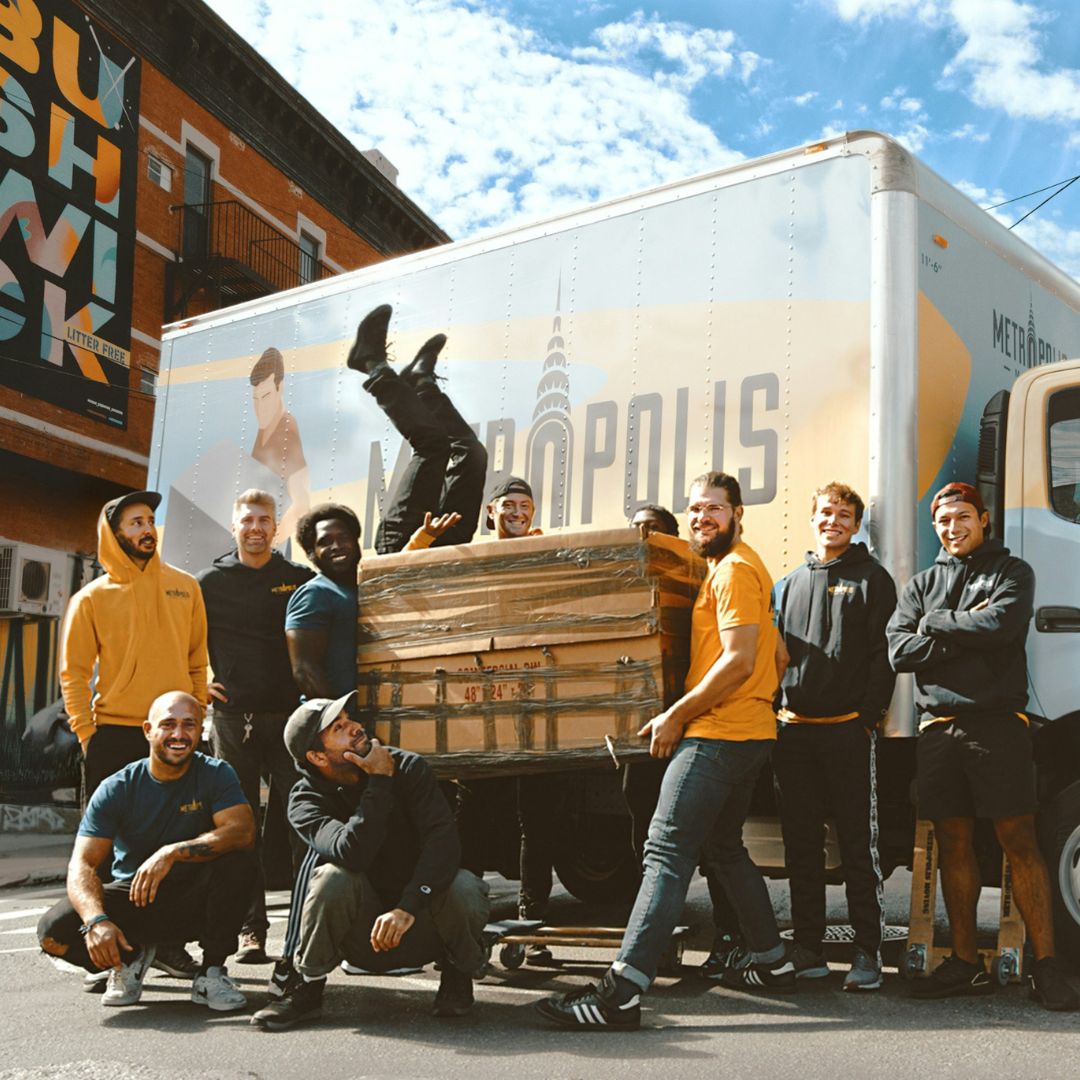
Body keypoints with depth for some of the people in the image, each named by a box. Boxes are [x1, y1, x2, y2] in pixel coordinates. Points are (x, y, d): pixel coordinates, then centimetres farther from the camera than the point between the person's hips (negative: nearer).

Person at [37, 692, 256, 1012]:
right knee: (54, 931, -23)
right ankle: (132, 956, 8)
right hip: (132, 899, 1)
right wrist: (97, 920, -36)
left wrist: (171, 853, -37)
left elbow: (243, 831, -26)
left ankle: (212, 971, -12)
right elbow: (82, 864, -16)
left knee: (235, 861, -31)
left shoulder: (216, 775, -9)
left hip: (194, 902, -1)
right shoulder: (118, 788, -8)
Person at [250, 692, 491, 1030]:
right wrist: (380, 781, -28)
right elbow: (353, 853, -32)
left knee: (463, 888, -32)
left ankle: (458, 973, 0)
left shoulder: (408, 768, -11)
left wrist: (407, 908, -37)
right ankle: (308, 987, -9)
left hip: (421, 920, 0)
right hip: (364, 935, 0)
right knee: (334, 877, -31)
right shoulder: (306, 801, -12)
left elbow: (443, 841, -24)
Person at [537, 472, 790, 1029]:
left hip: (718, 733, -11)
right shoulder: (726, 569, 21)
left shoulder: (735, 569, -10)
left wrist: (675, 715, -16)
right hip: (747, 731, 11)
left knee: (667, 852, -16)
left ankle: (622, 992, -21)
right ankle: (770, 962, 28)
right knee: (726, 848, 21)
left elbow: (739, 660, -19)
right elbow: (777, 656, 27)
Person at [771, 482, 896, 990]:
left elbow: (883, 654, -3)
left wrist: (869, 716, -11)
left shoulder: (871, 578, 4)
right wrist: (774, 710, 9)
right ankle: (808, 949, 15)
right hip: (794, 730, 5)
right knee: (801, 845, 8)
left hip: (847, 730, -5)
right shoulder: (790, 583, 18)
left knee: (858, 844, -2)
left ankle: (868, 953, 3)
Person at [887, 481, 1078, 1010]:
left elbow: (1000, 625, -12)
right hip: (938, 726, 4)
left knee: (1019, 842, -6)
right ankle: (965, 963, 13)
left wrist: (935, 623, -2)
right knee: (953, 845, 6)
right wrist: (968, 631, -5)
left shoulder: (1012, 571, 9)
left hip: (996, 723, -4)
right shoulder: (922, 584, 19)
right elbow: (899, 649, 3)